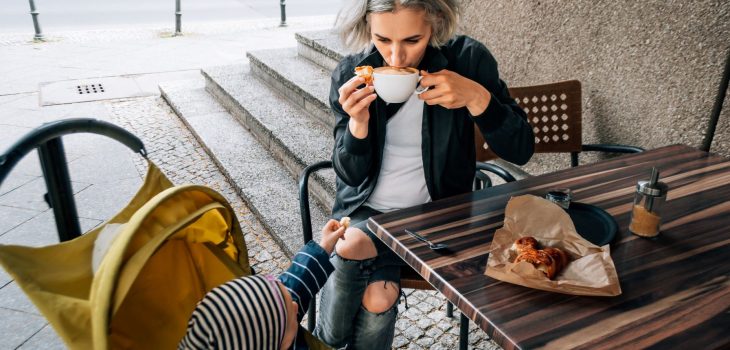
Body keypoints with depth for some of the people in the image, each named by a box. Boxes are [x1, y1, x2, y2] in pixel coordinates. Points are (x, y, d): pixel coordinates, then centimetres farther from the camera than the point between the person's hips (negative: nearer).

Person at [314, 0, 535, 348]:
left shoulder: (468, 59, -11)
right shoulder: (351, 74, -8)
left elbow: (520, 150, -11)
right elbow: (351, 175, -5)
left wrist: (476, 97, -27)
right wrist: (358, 122, -24)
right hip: (366, 210, 1)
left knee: (349, 249, -25)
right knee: (378, 297, -26)